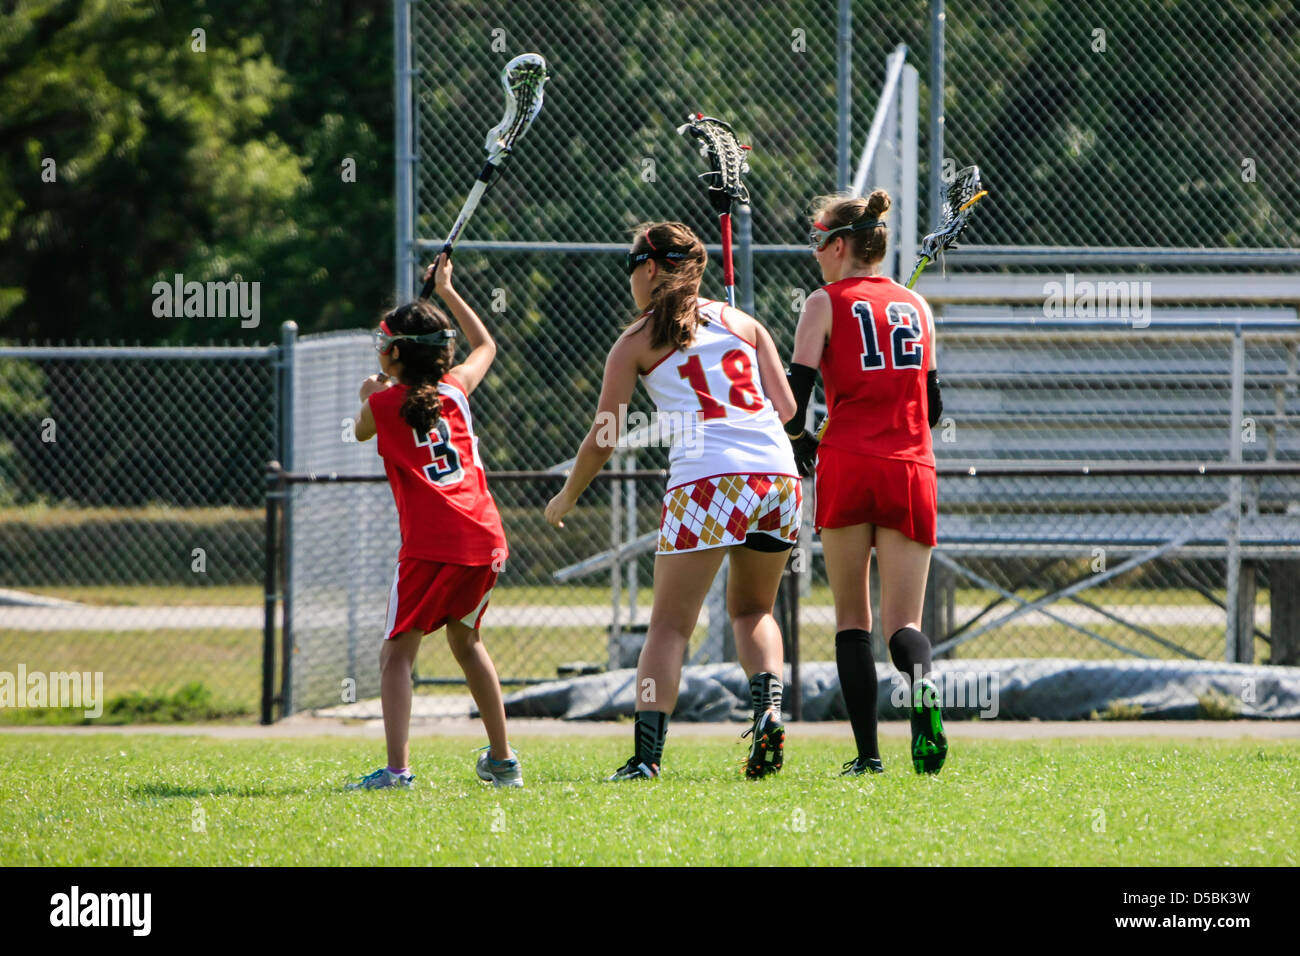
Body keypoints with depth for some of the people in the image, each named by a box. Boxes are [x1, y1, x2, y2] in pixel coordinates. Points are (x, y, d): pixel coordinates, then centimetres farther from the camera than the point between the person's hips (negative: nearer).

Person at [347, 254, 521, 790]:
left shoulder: (382, 404, 2)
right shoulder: (456, 390, 13)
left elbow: (362, 432, 27)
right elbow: (485, 345, 36)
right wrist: (447, 292, 42)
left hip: (430, 545, -5)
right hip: (485, 541, 6)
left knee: (397, 654, -5)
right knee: (465, 641, 25)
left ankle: (397, 767, -23)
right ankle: (502, 760, 29)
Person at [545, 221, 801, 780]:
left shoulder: (636, 341, 11)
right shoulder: (741, 322, 20)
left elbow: (604, 439, 12)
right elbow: (786, 408, 14)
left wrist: (566, 498, 28)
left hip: (705, 479, -4)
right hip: (778, 473, 4)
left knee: (670, 624, 1)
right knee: (752, 609, 22)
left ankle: (647, 755, -9)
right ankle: (769, 709, -2)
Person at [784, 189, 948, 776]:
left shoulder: (827, 303, 1)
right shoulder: (917, 307, 15)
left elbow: (794, 393, -4)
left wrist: (799, 440, 15)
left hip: (848, 464, -3)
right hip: (912, 471, 3)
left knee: (852, 617, 7)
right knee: (902, 620, 0)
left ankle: (867, 753, -1)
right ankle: (921, 689, -35)